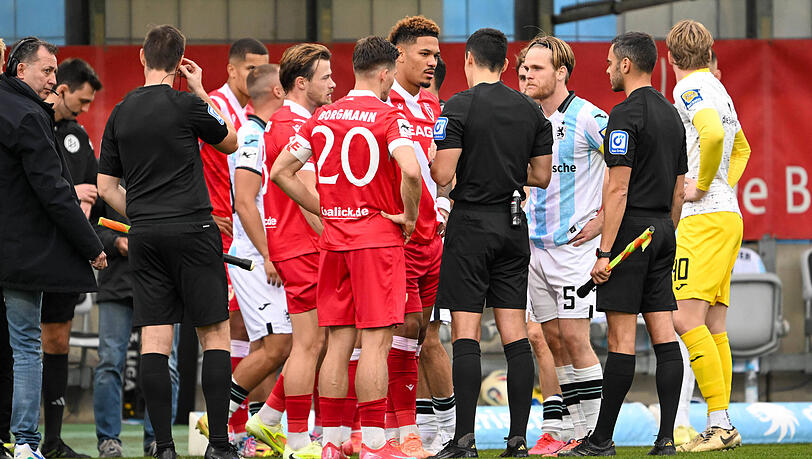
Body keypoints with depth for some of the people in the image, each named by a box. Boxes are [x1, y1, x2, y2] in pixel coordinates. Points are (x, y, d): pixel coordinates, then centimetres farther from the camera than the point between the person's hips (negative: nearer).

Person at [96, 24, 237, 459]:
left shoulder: (121, 113, 8)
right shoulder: (185, 105, -7)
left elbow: (106, 186, 11)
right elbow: (230, 141, 11)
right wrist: (202, 93, 15)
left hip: (145, 236, 4)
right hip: (193, 229, -4)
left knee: (154, 341, 1)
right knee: (215, 334, 2)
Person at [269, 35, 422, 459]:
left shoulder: (322, 117, 9)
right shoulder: (388, 117, -9)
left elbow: (280, 172, 11)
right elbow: (411, 171, -26)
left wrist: (324, 211, 14)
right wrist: (409, 216, -9)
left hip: (334, 239, 6)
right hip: (379, 237, -6)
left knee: (338, 341, 9)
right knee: (376, 340, -5)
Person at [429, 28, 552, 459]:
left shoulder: (459, 106, -9)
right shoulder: (531, 110, 7)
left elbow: (443, 175, -14)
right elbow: (542, 177, 10)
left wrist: (431, 160, 8)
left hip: (471, 224, -5)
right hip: (513, 226, 5)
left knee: (465, 331, -5)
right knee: (515, 333, 5)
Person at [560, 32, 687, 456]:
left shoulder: (626, 115, -12)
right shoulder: (671, 115, 15)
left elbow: (618, 189, -17)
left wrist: (604, 251, -16)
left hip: (630, 230, -8)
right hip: (663, 230, 8)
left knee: (621, 338, -6)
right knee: (664, 334, 4)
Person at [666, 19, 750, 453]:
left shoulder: (690, 89, -9)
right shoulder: (717, 90, 20)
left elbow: (714, 134, -29)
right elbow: (740, 146, 37)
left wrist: (702, 186, -17)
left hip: (704, 218, -9)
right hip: (726, 215, 9)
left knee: (687, 319, -13)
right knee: (713, 327, 7)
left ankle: (720, 422, -17)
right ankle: (722, 429, 5)